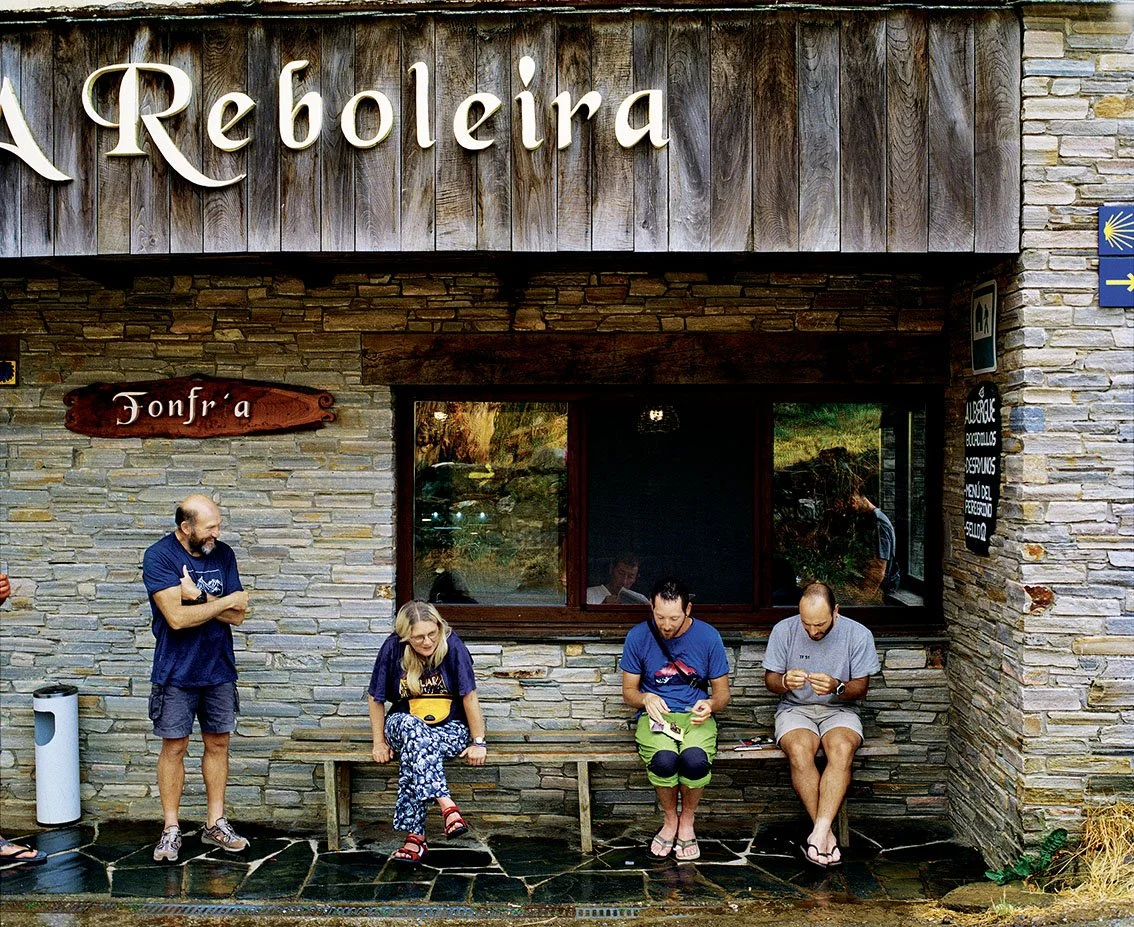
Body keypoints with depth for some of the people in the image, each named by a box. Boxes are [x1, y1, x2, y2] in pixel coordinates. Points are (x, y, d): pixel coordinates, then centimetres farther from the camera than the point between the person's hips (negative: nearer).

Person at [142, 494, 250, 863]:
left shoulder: (223, 554, 2)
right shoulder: (159, 556, -12)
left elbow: (236, 616, -4)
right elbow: (177, 616, -22)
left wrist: (198, 597, -17)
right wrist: (225, 601, -13)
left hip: (219, 668, 4)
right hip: (177, 672, -4)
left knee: (218, 743, 9)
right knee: (174, 747, 2)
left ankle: (215, 824, 20)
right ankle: (171, 829, 14)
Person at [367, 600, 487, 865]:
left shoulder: (452, 646, -14)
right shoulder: (392, 648, -10)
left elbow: (469, 695, -11)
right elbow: (376, 698, 0)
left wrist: (478, 743, -11)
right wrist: (379, 742, -2)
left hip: (450, 729, -1)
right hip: (403, 725, 1)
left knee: (412, 753, -35)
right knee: (411, 727, -37)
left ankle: (415, 837, -34)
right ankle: (446, 805, -46)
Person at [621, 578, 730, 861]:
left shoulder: (708, 636, -1)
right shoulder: (638, 637, -2)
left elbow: (722, 692, 7)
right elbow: (629, 690, 8)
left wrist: (710, 705, -17)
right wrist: (646, 698, -16)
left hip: (696, 716, 0)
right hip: (655, 714, 0)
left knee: (695, 759, -34)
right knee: (664, 759, -34)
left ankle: (687, 821, -3)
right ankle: (669, 820, -2)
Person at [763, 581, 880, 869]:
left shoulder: (858, 634, -6)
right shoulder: (784, 630, -5)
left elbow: (861, 687, -2)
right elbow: (769, 680, 2)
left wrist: (837, 687, -25)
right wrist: (785, 682, -23)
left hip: (839, 710, 0)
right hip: (795, 708, 0)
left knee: (842, 748, -34)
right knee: (799, 750, -33)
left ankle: (818, 833, -36)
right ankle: (826, 834, -25)